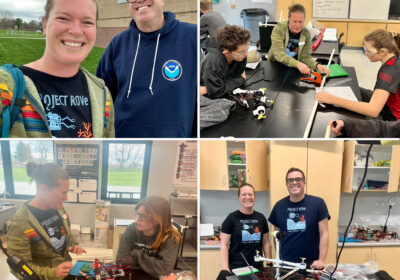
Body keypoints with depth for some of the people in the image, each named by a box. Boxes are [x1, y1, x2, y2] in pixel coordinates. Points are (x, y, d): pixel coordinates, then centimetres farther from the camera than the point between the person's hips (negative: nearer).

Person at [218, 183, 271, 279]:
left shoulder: (261, 218, 7)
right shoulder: (231, 218, -4)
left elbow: (266, 243, 13)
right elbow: (224, 245, -5)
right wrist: (225, 268, -13)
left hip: (257, 267, 3)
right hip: (236, 268, -3)